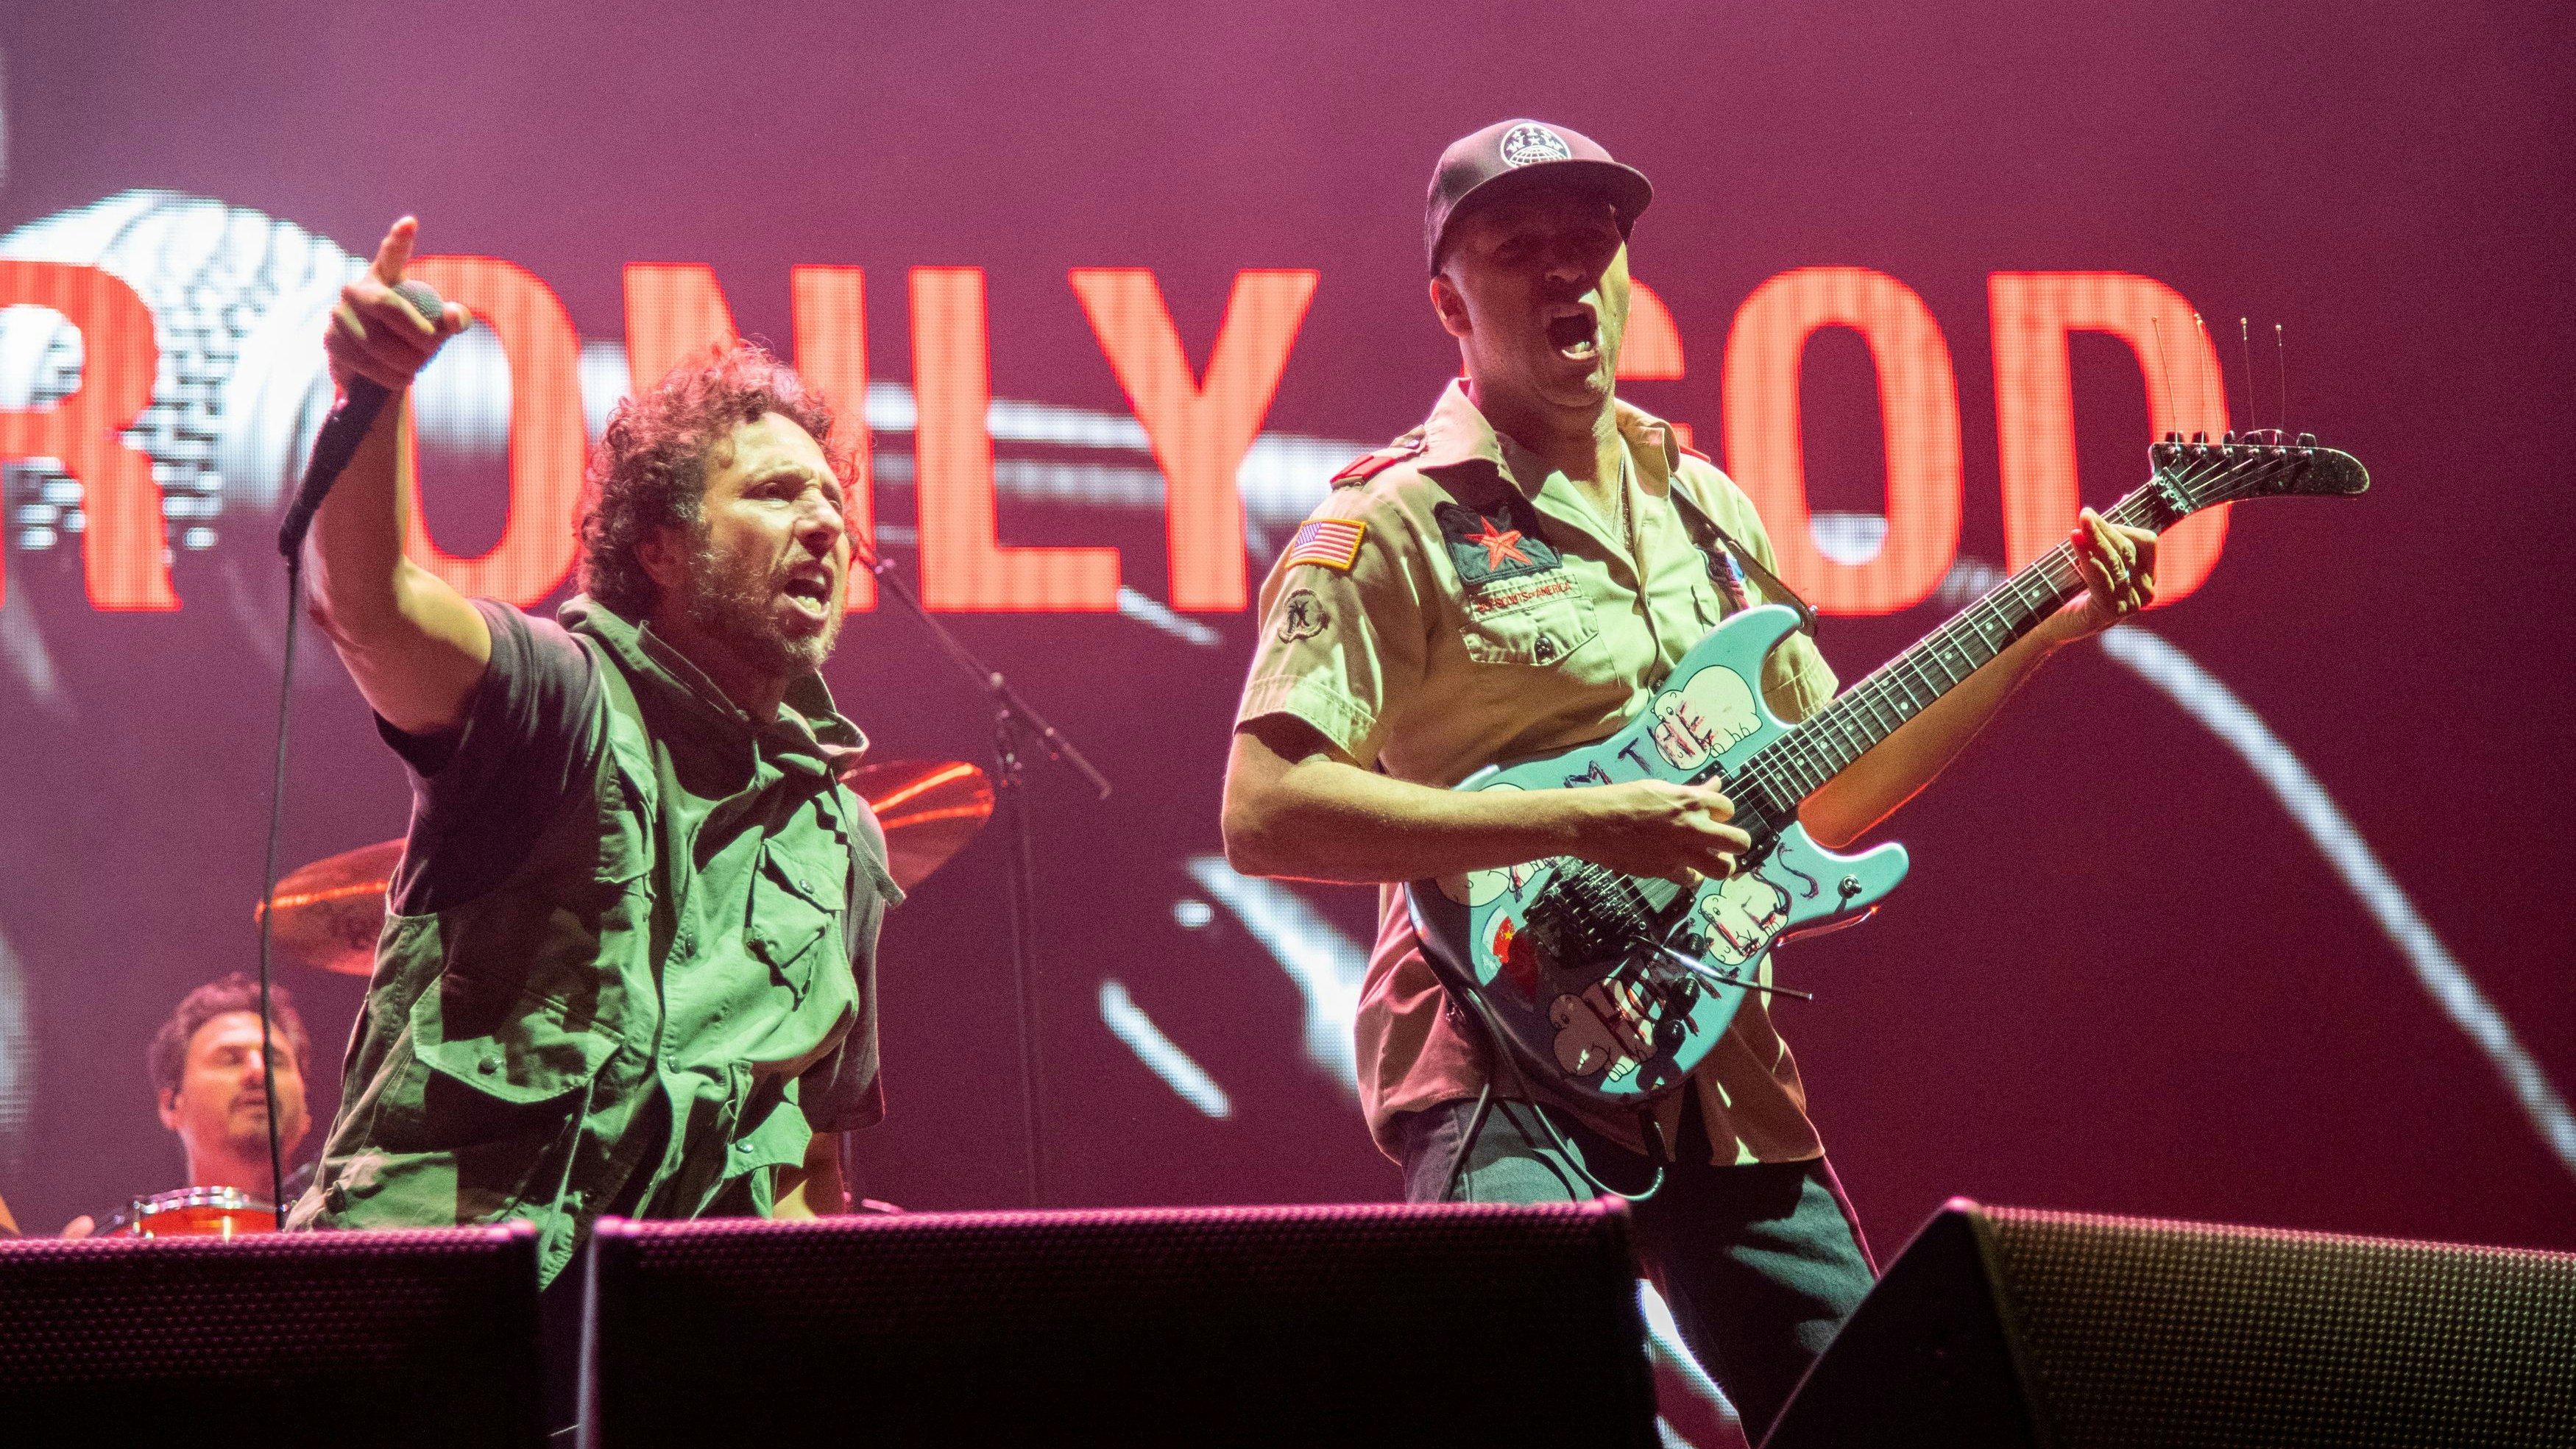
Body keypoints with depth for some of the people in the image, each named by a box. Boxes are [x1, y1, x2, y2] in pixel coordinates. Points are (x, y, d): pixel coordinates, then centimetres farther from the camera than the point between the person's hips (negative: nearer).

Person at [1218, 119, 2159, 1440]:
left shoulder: (1702, 508, 16)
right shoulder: (1393, 527, -6)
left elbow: (1827, 792, 22)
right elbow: (1264, 814, -17)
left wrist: (2044, 630, 14)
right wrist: (1579, 822, -22)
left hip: (1722, 1069, 7)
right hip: (1511, 1066, -7)